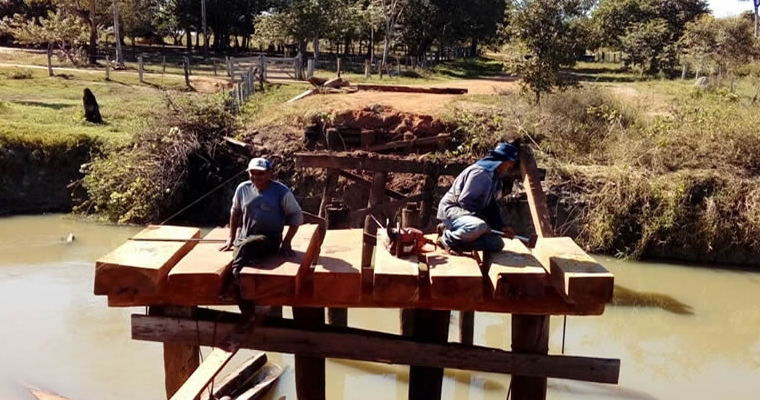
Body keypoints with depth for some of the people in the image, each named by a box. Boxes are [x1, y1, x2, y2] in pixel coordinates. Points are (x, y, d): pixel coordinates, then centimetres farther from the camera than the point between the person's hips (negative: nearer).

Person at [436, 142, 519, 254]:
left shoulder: (495, 178, 11)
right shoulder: (480, 172, -21)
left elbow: (491, 206, 16)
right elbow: (464, 200, -24)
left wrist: (501, 227, 2)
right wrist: (485, 224, -22)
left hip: (469, 214, 10)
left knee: (497, 244, 3)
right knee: (480, 226, -40)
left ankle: (452, 230, 6)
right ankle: (448, 239, -13)